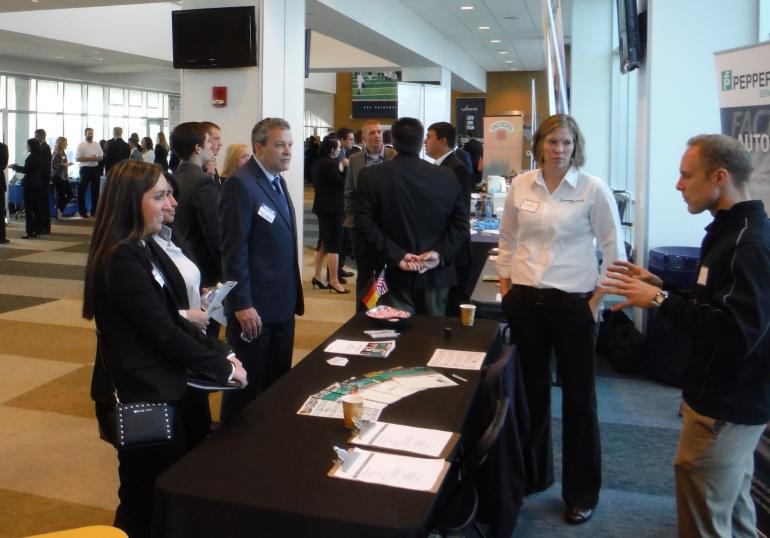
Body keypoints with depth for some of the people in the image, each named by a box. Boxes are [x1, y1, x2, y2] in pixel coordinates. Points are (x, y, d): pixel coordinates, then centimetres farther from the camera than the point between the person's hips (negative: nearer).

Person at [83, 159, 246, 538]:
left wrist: (222, 352, 0)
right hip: (141, 398, -9)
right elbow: (164, 333, -22)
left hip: (154, 389, 9)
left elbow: (171, 319, 10)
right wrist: (223, 367, -12)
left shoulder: (138, 250, 10)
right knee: (150, 505, 6)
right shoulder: (121, 260, -21)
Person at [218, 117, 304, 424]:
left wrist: (293, 296, 15)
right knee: (246, 386, 6)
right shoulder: (240, 184, -15)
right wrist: (242, 305, -21)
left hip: (282, 304, 9)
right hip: (254, 306, -8)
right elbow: (233, 250, -19)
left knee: (279, 384, 17)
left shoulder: (276, 180, 12)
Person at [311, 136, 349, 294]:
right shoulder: (330, 164, -19)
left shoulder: (318, 163, 9)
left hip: (322, 206, 9)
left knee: (323, 243, 15)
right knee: (334, 244, -3)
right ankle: (334, 281, 2)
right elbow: (341, 184, -18)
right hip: (333, 208, -9)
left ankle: (318, 276, 20)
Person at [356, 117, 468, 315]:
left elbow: (364, 223, -11)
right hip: (436, 273, 2)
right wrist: (440, 254, -8)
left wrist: (396, 256, -13)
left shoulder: (371, 176, -4)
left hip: (397, 274, -2)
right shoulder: (447, 176, 0)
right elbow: (461, 223, -2)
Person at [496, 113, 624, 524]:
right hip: (525, 300, 3)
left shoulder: (593, 188, -6)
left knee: (578, 397, 5)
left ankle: (582, 494, 21)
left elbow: (613, 248, -2)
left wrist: (598, 298, -6)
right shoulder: (520, 185, 3)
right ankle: (532, 475, 35)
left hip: (572, 302, -3)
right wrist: (505, 284, 7)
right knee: (531, 390, 16)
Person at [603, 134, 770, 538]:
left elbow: (737, 333, -31)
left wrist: (660, 301, -25)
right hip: (730, 400, 11)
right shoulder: (733, 231, 10)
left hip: (726, 408, -11)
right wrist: (660, 287, 8)